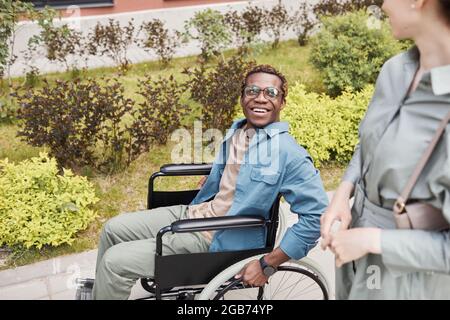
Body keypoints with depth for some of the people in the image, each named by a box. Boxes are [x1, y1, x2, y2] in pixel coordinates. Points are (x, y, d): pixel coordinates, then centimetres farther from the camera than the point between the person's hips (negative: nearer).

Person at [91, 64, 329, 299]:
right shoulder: (236, 130, 6)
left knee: (116, 261, -13)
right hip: (193, 212, 8)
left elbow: (317, 214, -21)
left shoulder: (289, 153, -18)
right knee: (114, 229, 9)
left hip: (216, 241, -8)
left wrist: (267, 264, -20)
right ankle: (100, 290, 30)